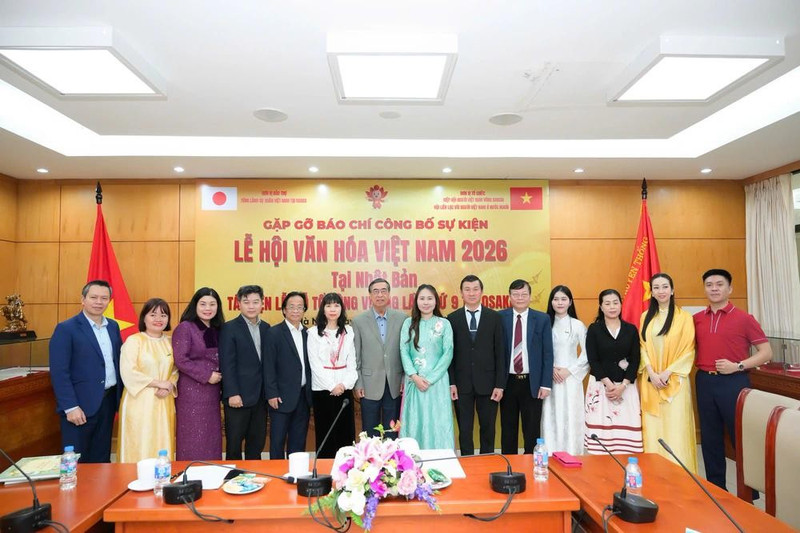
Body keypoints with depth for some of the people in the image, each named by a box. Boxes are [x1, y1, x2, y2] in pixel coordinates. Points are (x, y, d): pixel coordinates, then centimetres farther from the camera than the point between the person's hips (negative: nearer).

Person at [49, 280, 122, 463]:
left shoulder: (113, 326, 9)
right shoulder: (66, 329, -9)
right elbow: (59, 372, -13)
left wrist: (120, 396, 7)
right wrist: (71, 407, -17)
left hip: (108, 401, 6)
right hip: (80, 405, -5)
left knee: (102, 459, 14)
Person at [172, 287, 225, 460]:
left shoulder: (217, 330, 11)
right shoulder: (185, 328, -7)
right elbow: (181, 360, -14)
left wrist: (219, 377, 0)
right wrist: (207, 376, -15)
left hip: (212, 393, 6)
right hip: (191, 392, -6)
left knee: (212, 439, 10)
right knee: (193, 440, 0)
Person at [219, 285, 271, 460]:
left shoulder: (266, 328, 9)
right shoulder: (229, 328, -7)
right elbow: (227, 364, -11)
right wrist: (232, 393, -15)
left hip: (260, 396, 5)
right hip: (239, 396, -5)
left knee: (257, 442, 13)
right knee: (234, 443, 7)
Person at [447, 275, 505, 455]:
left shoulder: (494, 317, 2)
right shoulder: (453, 318, 2)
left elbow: (500, 353, 0)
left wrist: (500, 384, -4)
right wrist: (451, 383, -4)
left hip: (487, 383, 0)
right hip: (462, 384, 0)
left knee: (488, 429, 10)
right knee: (464, 430, 8)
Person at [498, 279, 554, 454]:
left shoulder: (542, 319, 0)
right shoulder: (500, 317, -1)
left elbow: (548, 354, 0)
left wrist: (546, 384, -5)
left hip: (532, 382, 0)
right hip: (508, 382, 0)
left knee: (532, 430, 8)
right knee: (508, 429, 12)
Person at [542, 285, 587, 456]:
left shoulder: (578, 325, 2)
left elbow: (587, 353, 1)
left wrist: (569, 371, -7)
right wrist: (550, 369, -8)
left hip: (571, 378, -1)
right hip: (550, 378, 1)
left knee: (571, 418, 1)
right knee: (551, 418, 2)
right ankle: (551, 455, 11)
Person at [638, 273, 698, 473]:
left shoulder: (684, 317, -2)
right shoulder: (646, 317, 10)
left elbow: (688, 350, -5)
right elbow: (642, 347, 8)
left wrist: (667, 373, -12)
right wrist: (651, 373, -6)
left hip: (674, 381, -3)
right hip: (650, 381, 3)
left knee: (675, 427, -3)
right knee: (652, 428, 5)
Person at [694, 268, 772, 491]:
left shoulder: (744, 319, -4)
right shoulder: (696, 319, 7)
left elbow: (766, 352, -4)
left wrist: (738, 366, -13)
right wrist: (696, 363, 0)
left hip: (733, 382, -4)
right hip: (704, 382, 4)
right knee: (710, 437, 11)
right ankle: (716, 488, 25)